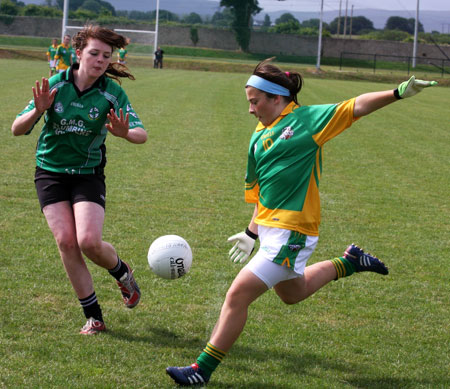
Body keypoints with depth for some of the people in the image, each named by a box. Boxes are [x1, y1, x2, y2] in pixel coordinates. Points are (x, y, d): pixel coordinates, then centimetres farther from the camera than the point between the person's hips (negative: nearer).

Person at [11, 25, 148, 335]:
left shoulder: (112, 92, -10)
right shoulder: (56, 84, -9)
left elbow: (142, 134, -19)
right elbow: (17, 129, -9)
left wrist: (125, 132, -42)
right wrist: (38, 111, -30)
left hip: (88, 174, -1)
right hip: (50, 172, 1)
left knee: (89, 242, -18)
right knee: (66, 241, -11)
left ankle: (122, 272, 18)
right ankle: (94, 317, 2)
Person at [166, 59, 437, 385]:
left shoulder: (307, 119, -8)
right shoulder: (260, 136, 12)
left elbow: (357, 107, -12)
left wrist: (398, 93, -24)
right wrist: (253, 232, 22)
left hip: (291, 235, -9)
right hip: (270, 229, 9)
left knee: (237, 297, -10)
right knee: (292, 293, 29)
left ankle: (203, 370, 0)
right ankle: (349, 262, 42)